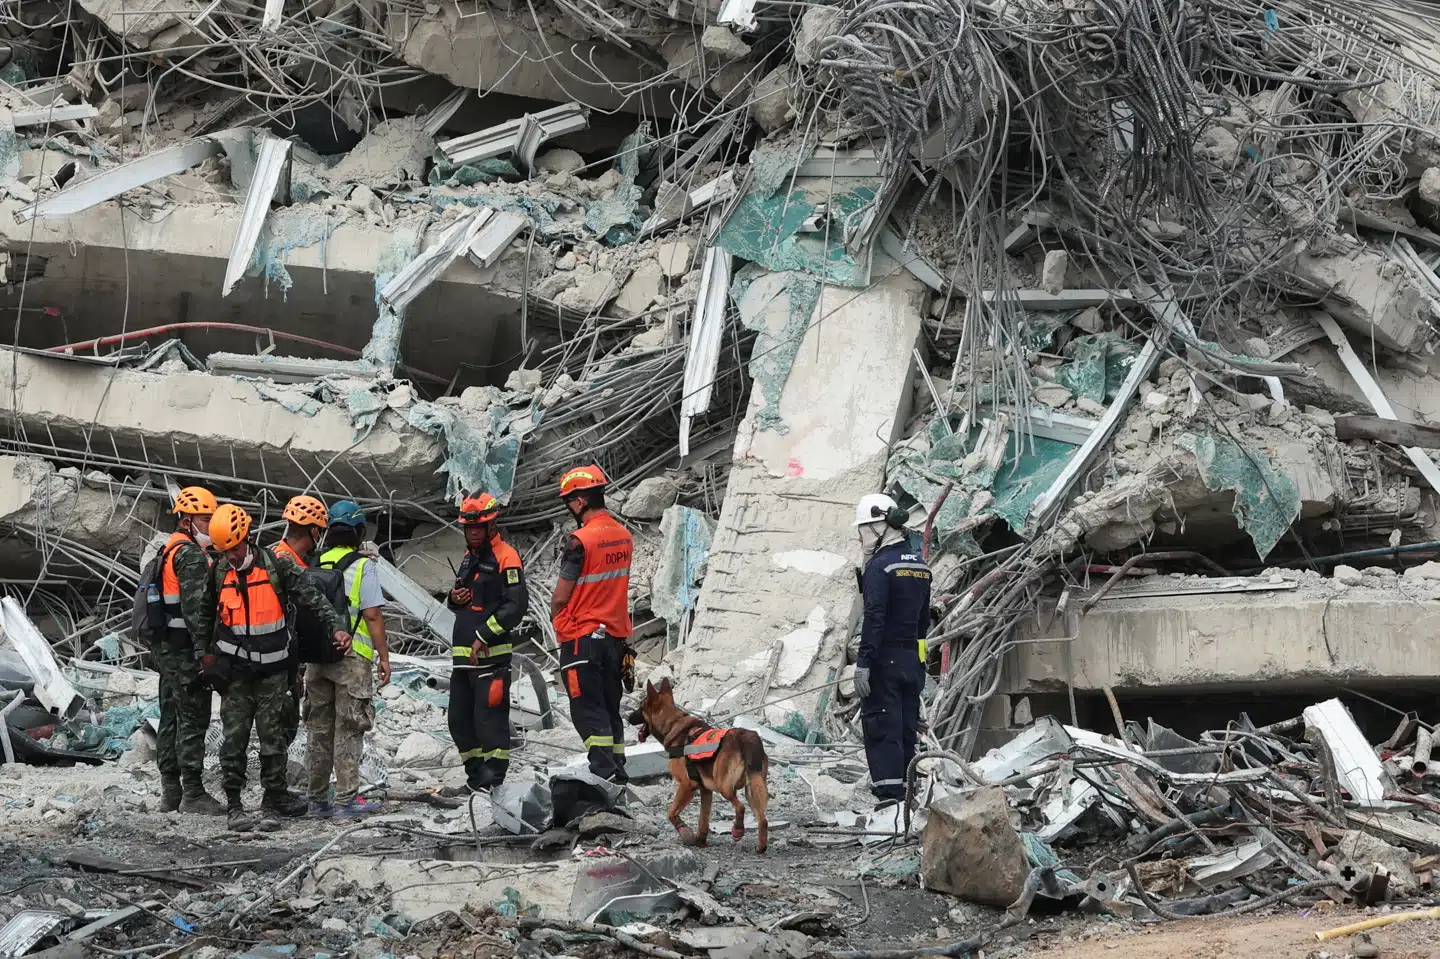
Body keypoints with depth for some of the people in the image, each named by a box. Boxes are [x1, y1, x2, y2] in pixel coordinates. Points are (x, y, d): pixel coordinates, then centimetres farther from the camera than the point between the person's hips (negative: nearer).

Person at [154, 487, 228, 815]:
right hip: (186, 650, -10)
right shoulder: (192, 556, -14)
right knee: (193, 720, -7)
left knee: (171, 719, 13)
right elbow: (195, 609, -21)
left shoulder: (167, 551, 18)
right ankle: (193, 794, -8)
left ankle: (170, 793, 18)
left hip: (166, 649, 10)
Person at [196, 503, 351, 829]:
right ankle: (234, 805, -1)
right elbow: (205, 618, 15)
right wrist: (203, 653, 11)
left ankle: (274, 798, 14)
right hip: (235, 669, 1)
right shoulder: (219, 573, 1)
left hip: (273, 668, -1)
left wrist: (337, 626, -15)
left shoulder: (275, 567, -7)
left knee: (273, 735, 3)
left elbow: (311, 597, -5)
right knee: (235, 736, -3)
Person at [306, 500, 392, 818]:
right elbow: (373, 615, -11)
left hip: (317, 657, 5)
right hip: (353, 658, -5)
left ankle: (318, 800, 14)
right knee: (348, 730, -1)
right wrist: (384, 656, -5)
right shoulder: (362, 566, -8)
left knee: (319, 729, 11)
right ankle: (346, 799, -3)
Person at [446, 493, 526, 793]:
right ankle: (476, 777, 20)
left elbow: (516, 606, -17)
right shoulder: (468, 558, 19)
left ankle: (494, 778, -8)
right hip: (463, 654, 9)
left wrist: (484, 637, -19)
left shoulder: (505, 557, -8)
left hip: (492, 654, -9)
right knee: (459, 720, 11)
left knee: (490, 718, -10)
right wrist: (454, 598, 6)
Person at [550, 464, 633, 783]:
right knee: (610, 709, 15)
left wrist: (556, 618, 8)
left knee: (588, 711, -3)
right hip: (616, 634, 7)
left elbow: (560, 596, -14)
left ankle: (604, 772, -10)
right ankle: (618, 772, 17)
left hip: (582, 637, -7)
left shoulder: (581, 541, -19)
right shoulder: (624, 536, 5)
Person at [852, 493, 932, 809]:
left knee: (880, 725, -5)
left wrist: (863, 662, -20)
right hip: (913, 660, 8)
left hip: (884, 659, -8)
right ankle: (906, 789, 15)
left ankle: (890, 791, -11)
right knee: (907, 726, 12)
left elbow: (874, 617, -20)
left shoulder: (880, 566, -14)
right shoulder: (920, 566, 12)